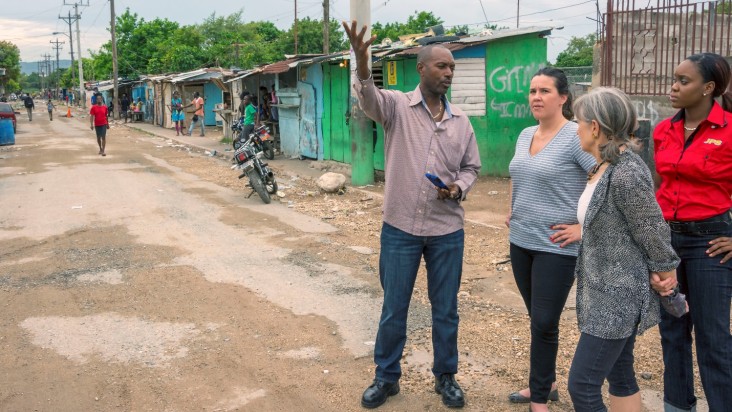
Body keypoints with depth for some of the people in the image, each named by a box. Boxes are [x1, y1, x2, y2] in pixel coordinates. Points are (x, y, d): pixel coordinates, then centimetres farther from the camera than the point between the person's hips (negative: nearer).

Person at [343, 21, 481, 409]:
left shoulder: (461, 120, 6)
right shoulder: (396, 105, -6)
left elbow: (471, 167, 14)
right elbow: (369, 99, -29)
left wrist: (459, 188, -8)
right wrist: (362, 65, -50)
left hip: (447, 231, 3)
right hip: (399, 228, -2)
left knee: (446, 310, 13)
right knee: (393, 309, 10)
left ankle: (446, 377, 32)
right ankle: (386, 377, 29)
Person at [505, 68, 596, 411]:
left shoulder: (575, 137, -15)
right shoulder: (524, 135, 9)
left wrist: (585, 227, -18)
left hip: (556, 247, -7)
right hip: (520, 241, 7)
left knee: (544, 323, -1)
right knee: (537, 319, 17)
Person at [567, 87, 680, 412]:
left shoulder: (627, 174, -23)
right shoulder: (605, 168, 6)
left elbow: (654, 234, -16)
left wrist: (667, 281, -6)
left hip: (618, 298, -10)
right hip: (607, 293, 10)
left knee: (582, 385, -5)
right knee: (620, 377, 18)